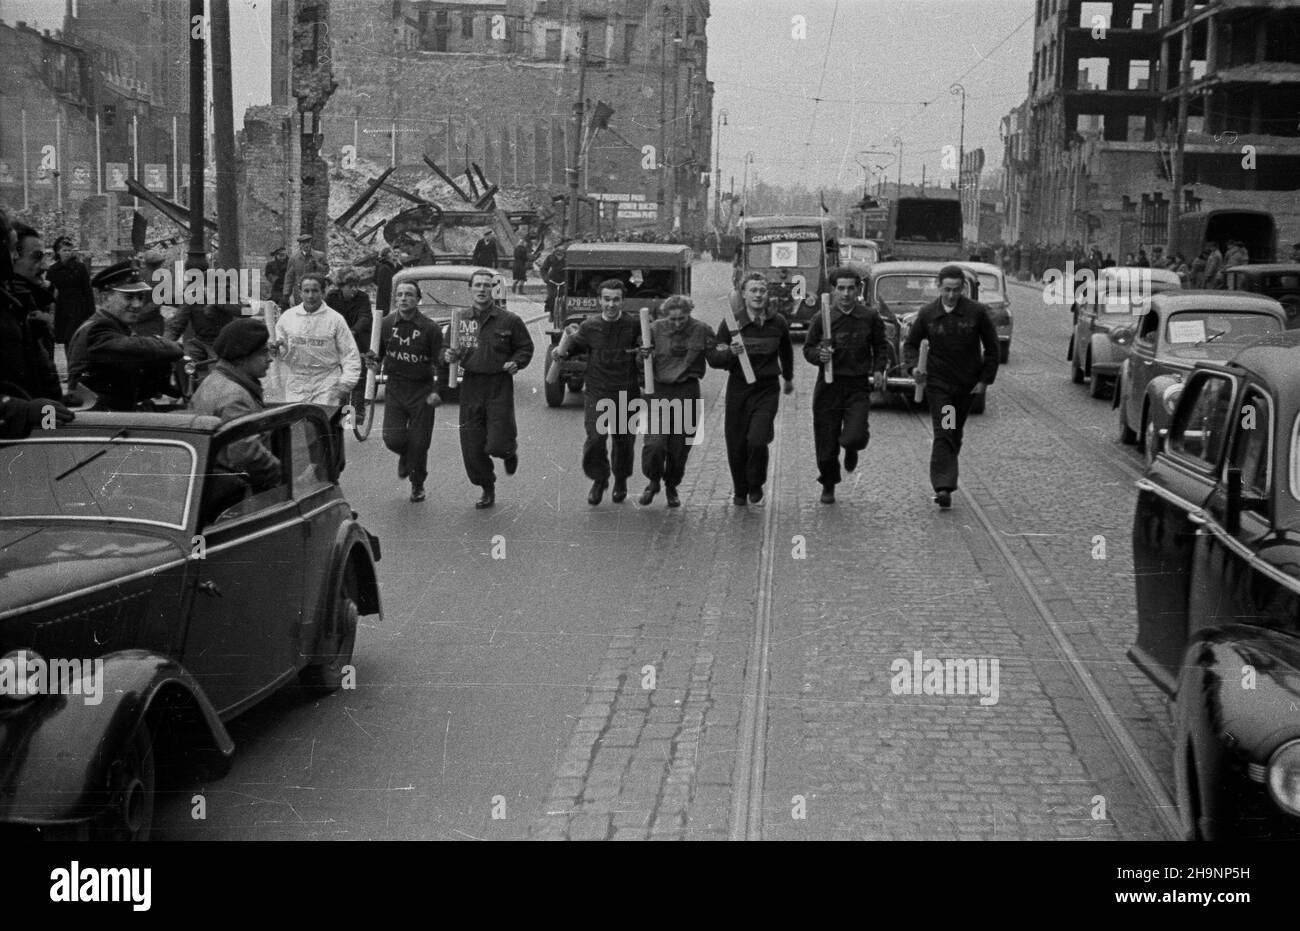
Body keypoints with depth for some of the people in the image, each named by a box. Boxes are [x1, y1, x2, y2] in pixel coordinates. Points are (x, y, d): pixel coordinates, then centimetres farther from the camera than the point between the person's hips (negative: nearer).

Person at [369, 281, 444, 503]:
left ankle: (417, 485, 23)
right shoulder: (386, 324, 0)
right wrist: (374, 359, -9)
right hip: (395, 388, 2)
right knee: (392, 438, -9)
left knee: (419, 443, 1)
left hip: (422, 390, -2)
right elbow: (380, 352, 14)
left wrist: (438, 391, -16)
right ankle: (405, 456, 28)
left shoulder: (430, 329, -8)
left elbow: (441, 363, -6)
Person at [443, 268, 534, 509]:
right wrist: (448, 355, -5)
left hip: (499, 386, -3)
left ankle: (510, 451, 29)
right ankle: (487, 489, 22)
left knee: (497, 444, -9)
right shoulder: (460, 319, 6)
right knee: (472, 447, 3)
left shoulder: (508, 320, -1)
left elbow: (526, 347, 8)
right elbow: (445, 349, 17)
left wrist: (516, 362, -10)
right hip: (471, 385, 3)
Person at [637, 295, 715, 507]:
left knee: (679, 446, 6)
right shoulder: (656, 328, -1)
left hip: (687, 392, 0)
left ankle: (671, 486, 29)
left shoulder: (702, 330, -1)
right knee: (654, 443, -12)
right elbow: (641, 363, 7)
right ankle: (653, 481, 15)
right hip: (659, 391, 0)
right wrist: (643, 356, -16)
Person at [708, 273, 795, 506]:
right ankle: (739, 491, 30)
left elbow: (786, 352, 21)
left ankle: (756, 485, 11)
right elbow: (713, 359, -3)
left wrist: (788, 378, 34)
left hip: (767, 390, 0)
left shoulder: (778, 323, 1)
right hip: (738, 388, 0)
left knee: (757, 440, -17)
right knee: (736, 445, 5)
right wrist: (730, 352, -23)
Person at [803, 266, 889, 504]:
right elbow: (807, 349, 6)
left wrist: (879, 369, -1)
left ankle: (851, 449, 22)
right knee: (826, 443, 3)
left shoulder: (870, 317, 1)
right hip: (828, 385, 1)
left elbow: (881, 346, 14)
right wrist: (819, 355, -16)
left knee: (853, 437, -17)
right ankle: (828, 486, 29)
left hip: (858, 386, 0)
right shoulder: (821, 319, -2)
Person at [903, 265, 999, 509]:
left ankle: (944, 480, 29)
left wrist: (985, 379, -2)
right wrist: (913, 367, -10)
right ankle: (943, 487, -19)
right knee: (943, 433, -12)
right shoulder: (927, 314, -4)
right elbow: (911, 343, 8)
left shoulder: (977, 312, -6)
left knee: (955, 434, 12)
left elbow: (991, 347, 2)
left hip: (968, 384, 1)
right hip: (938, 382, -1)